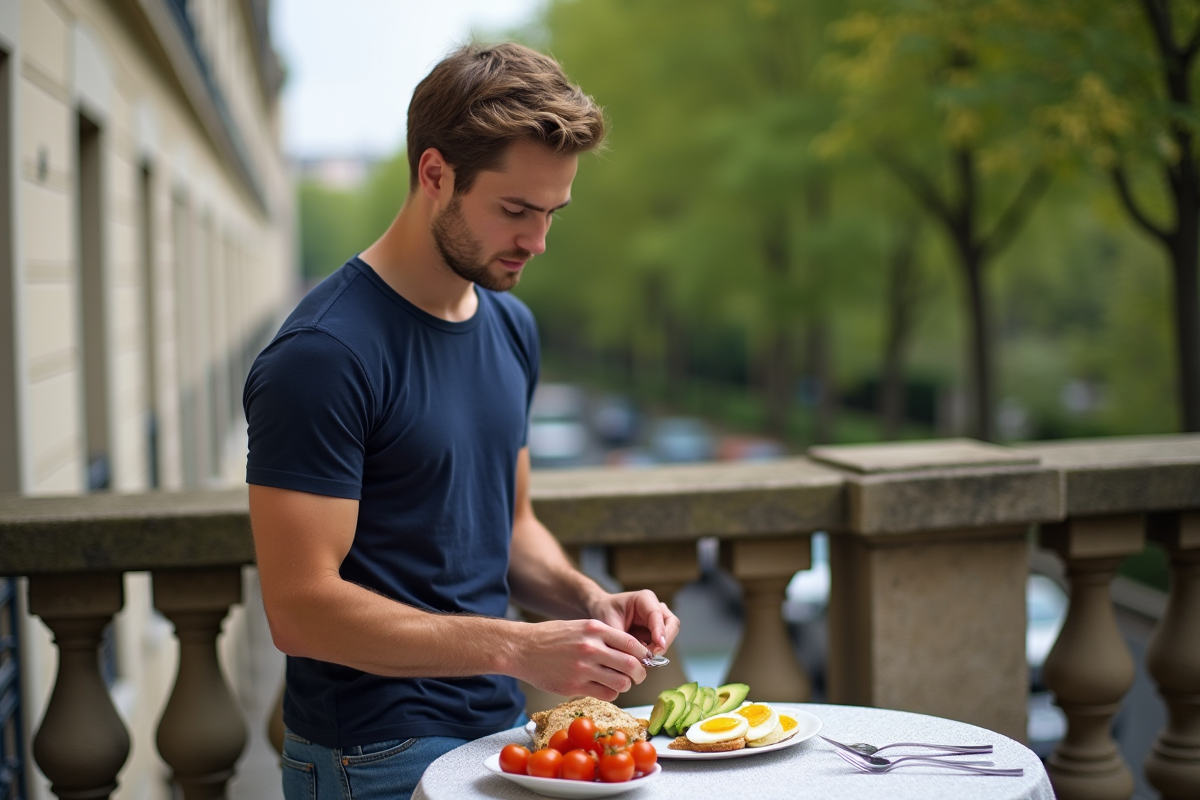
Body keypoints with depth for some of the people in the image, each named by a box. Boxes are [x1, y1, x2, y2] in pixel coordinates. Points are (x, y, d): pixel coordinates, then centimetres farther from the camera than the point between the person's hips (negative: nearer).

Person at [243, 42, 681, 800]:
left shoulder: (510, 326, 5)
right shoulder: (323, 355, -19)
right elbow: (302, 609, -22)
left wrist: (591, 602, -3)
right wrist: (520, 647, -25)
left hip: (503, 730, 7)